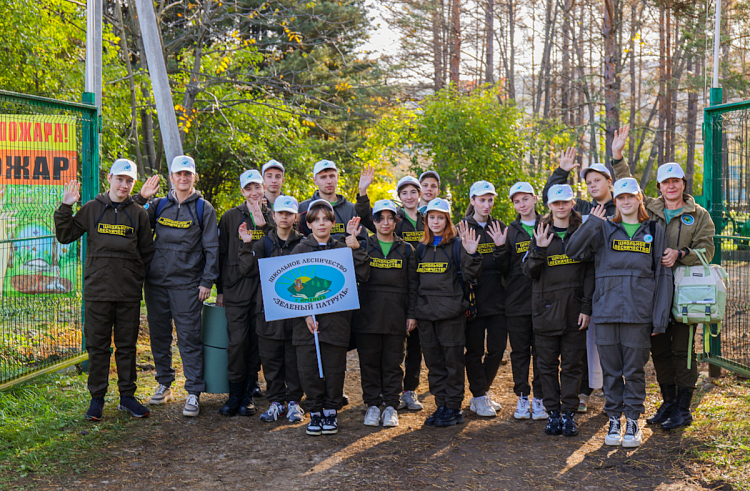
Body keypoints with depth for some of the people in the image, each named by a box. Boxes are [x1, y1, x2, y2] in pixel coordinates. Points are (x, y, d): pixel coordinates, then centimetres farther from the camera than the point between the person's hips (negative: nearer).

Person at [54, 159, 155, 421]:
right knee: (97, 346, 4)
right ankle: (97, 398, 14)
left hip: (129, 292, 1)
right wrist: (65, 208, -5)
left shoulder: (138, 213, 7)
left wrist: (139, 277, 4)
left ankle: (127, 395, 19)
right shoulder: (92, 209, 4)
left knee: (127, 346, 8)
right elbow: (64, 236, 5)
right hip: (97, 291, -1)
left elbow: (147, 251, 13)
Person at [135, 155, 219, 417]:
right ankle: (164, 385, 25)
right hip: (156, 281, 4)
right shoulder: (159, 205, 11)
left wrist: (207, 281, -5)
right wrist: (140, 198, 0)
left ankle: (193, 393, 0)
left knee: (189, 338, -5)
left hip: (187, 284, -4)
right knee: (159, 335, 10)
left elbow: (211, 248, 2)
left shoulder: (203, 209, 3)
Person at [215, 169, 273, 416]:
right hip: (236, 288, -1)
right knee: (237, 341, -6)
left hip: (263, 287, 1)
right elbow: (221, 253, 11)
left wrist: (262, 224, -13)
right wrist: (220, 289, 8)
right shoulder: (230, 217, 9)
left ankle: (249, 393, 12)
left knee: (256, 340, 3)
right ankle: (235, 394, 3)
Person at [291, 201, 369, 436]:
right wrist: (305, 313, -11)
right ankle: (315, 413, 15)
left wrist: (354, 246, -10)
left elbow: (362, 275, -3)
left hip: (336, 318, 0)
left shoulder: (343, 249, 9)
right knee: (308, 369, 1)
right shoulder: (300, 250, 6)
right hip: (306, 320, 0)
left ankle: (331, 412, 18)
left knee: (334, 369, 4)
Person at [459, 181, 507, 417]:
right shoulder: (463, 227, 0)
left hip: (497, 297, 4)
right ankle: (479, 398, 13)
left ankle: (482, 392, 23)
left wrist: (501, 246, -14)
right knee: (475, 349, 2)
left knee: (497, 348, 6)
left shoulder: (500, 228, 10)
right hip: (474, 297, -4)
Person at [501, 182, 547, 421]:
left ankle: (539, 399, 11)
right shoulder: (510, 231, 8)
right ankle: (522, 398, 17)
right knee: (519, 351, 7)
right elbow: (504, 269, 3)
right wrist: (501, 248, -12)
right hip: (516, 300, 2)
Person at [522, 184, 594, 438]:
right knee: (548, 364, 5)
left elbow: (589, 273, 2)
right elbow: (529, 271, 1)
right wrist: (539, 250, -16)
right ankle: (553, 413, 14)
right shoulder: (541, 234, 7)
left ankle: (569, 413, 11)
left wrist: (587, 308, -6)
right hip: (546, 309, 1)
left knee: (572, 364, 4)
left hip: (574, 309, -1)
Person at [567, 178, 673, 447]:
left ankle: (633, 422, 14)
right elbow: (573, 251, -3)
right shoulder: (604, 229, 9)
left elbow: (663, 275, 6)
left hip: (639, 312, -1)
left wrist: (660, 317, -1)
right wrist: (591, 223, -15)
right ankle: (614, 420, 17)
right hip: (607, 311, 1)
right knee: (611, 369, 6)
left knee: (635, 369, 2)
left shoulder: (654, 231, 9)